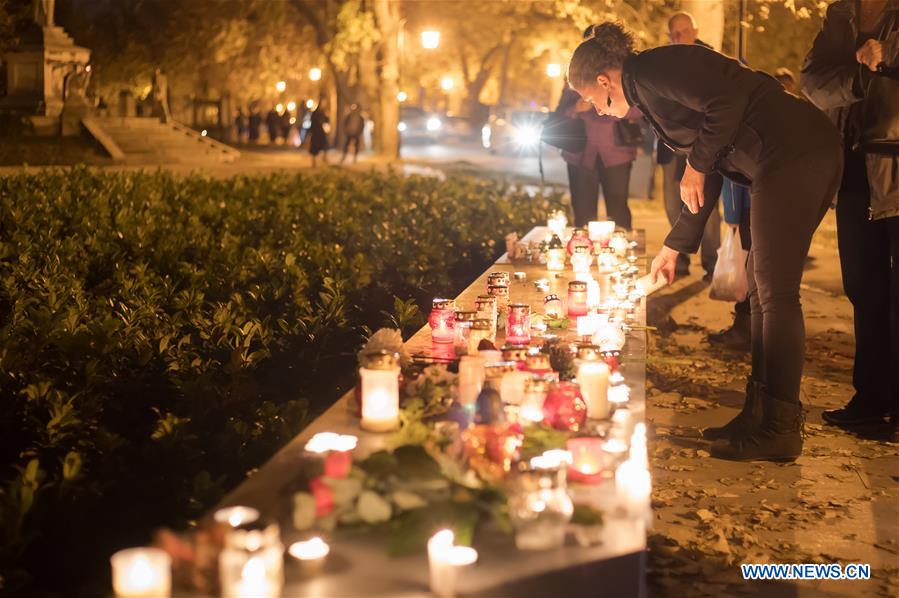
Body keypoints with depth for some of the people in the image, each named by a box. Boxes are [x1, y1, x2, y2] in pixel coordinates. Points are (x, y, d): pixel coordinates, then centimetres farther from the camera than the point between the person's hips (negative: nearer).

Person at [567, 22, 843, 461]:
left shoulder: (651, 70, -5)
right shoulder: (650, 94, 24)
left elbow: (727, 102, -19)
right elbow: (707, 177, 29)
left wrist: (696, 167, -8)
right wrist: (675, 246, 32)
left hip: (794, 153, -10)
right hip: (797, 160, 10)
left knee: (775, 291, -8)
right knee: (762, 290, 11)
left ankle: (780, 430, -3)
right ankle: (759, 414, 17)